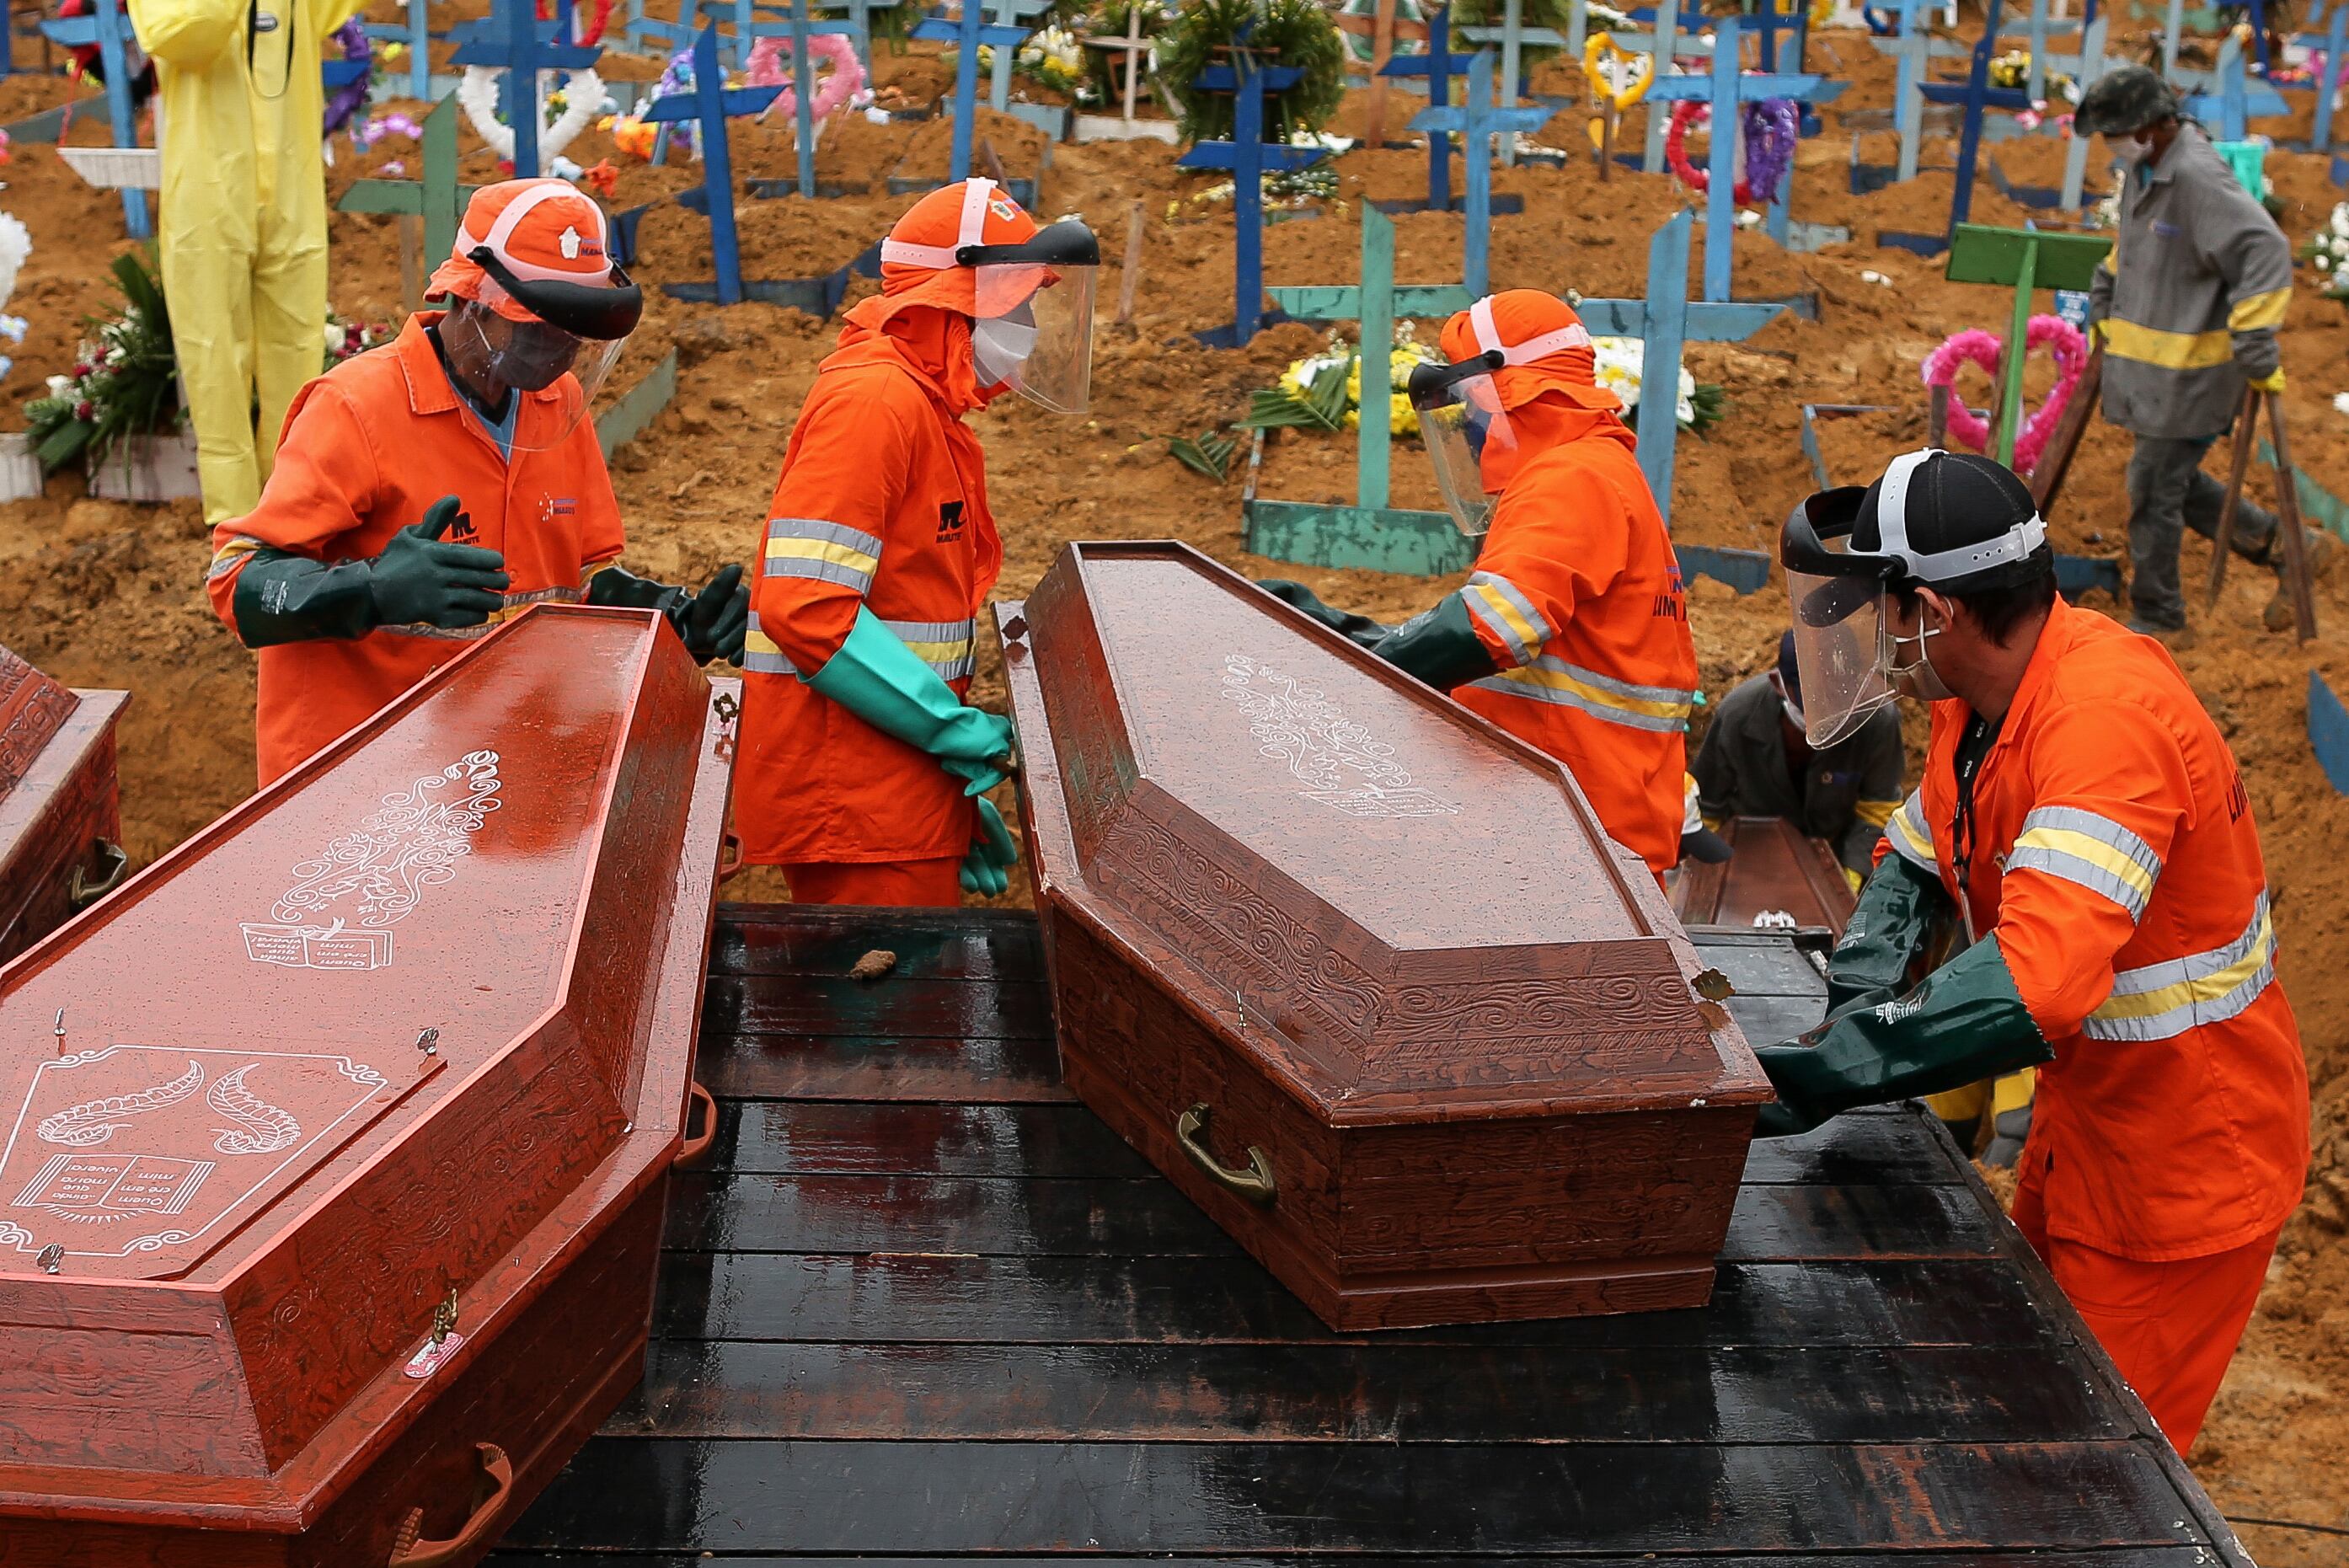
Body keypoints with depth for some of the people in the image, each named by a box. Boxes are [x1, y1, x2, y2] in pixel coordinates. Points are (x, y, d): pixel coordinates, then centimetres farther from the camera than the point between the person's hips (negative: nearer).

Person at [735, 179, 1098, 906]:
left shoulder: (927, 411, 17)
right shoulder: (876, 398, -14)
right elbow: (803, 605, -23)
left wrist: (959, 793, 15)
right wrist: (959, 732, -20)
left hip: (903, 787, 10)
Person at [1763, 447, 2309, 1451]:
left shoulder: (2107, 720, -33)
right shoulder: (1983, 696, -4)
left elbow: (2035, 989, -43)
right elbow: (1916, 855, 7)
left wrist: (1821, 1075, -41)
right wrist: (1863, 987, -13)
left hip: (2182, 1155, -9)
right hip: (2083, 1120, 9)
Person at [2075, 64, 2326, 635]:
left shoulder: (2197, 176, -23)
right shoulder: (2140, 168, 6)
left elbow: (2266, 252, -30)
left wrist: (2256, 347, -30)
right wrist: (2102, 304, 28)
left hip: (2191, 371, -9)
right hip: (2148, 364, 9)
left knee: (2153, 492, 0)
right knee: (2174, 481, 18)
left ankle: (2155, 617, 16)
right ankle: (2286, 548, 32)